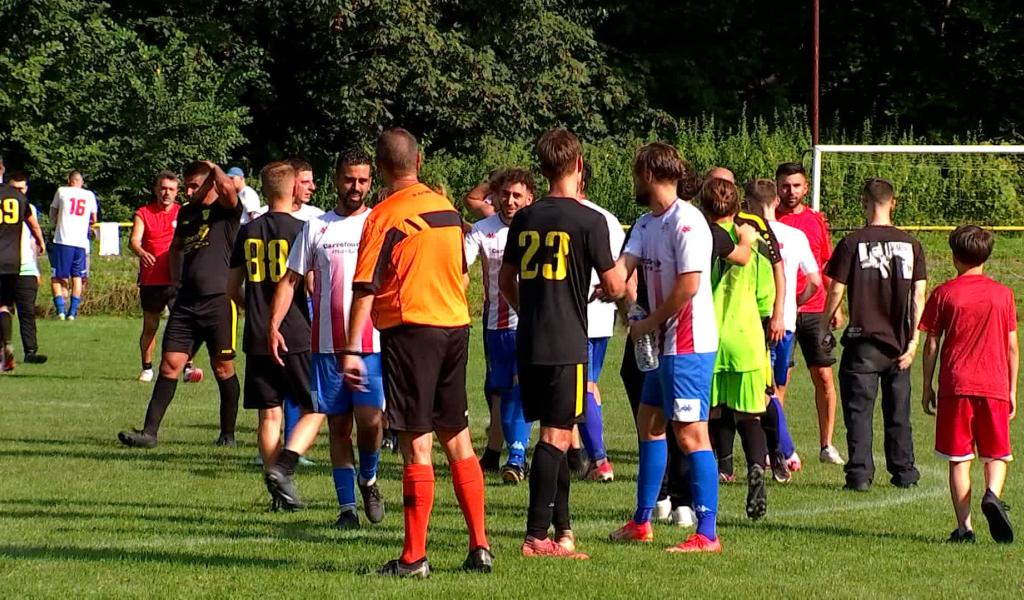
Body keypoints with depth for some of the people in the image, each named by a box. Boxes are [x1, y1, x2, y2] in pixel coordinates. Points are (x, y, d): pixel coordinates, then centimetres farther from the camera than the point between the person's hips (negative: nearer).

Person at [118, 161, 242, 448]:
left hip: (218, 301, -6)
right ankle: (149, 432, -3)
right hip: (186, 303, 6)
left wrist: (214, 168, -6)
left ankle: (228, 433, 15)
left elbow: (227, 188, -26)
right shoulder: (186, 213, 18)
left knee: (223, 367, 2)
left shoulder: (224, 210, -3)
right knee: (170, 364, 0)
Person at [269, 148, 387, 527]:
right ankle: (347, 506, 10)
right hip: (327, 343, 2)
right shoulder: (316, 228, 11)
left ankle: (368, 480, 15)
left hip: (372, 341, -2)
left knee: (369, 420, -13)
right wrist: (274, 324, -2)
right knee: (338, 425, 4)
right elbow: (291, 280, 12)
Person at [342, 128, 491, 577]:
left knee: (417, 445, -5)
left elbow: (365, 288, -14)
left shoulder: (385, 217, -9)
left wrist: (352, 350, -14)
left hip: (410, 330, -6)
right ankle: (480, 547, 13)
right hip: (455, 325, 6)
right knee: (457, 439, 13)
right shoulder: (447, 209, 9)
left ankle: (414, 557, -4)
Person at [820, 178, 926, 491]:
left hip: (863, 341, -3)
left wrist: (823, 327, 9)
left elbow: (836, 291, -6)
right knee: (898, 412, 13)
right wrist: (913, 340, 1)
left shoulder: (852, 243, -8)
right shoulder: (911, 245, 1)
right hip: (899, 343, 3)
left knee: (859, 410, 2)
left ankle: (860, 474, -2)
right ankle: (904, 473, 17)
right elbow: (919, 295, -1)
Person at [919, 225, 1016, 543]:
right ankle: (992, 494, -19)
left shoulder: (944, 293, 1)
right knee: (997, 456, 11)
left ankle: (964, 526, -2)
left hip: (955, 386, -1)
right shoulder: (1003, 294, 4)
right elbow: (1012, 347, 5)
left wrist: (927, 387, 10)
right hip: (995, 386, 1)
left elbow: (931, 345, 1)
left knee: (958, 460, 4)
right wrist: (1012, 391, 13)